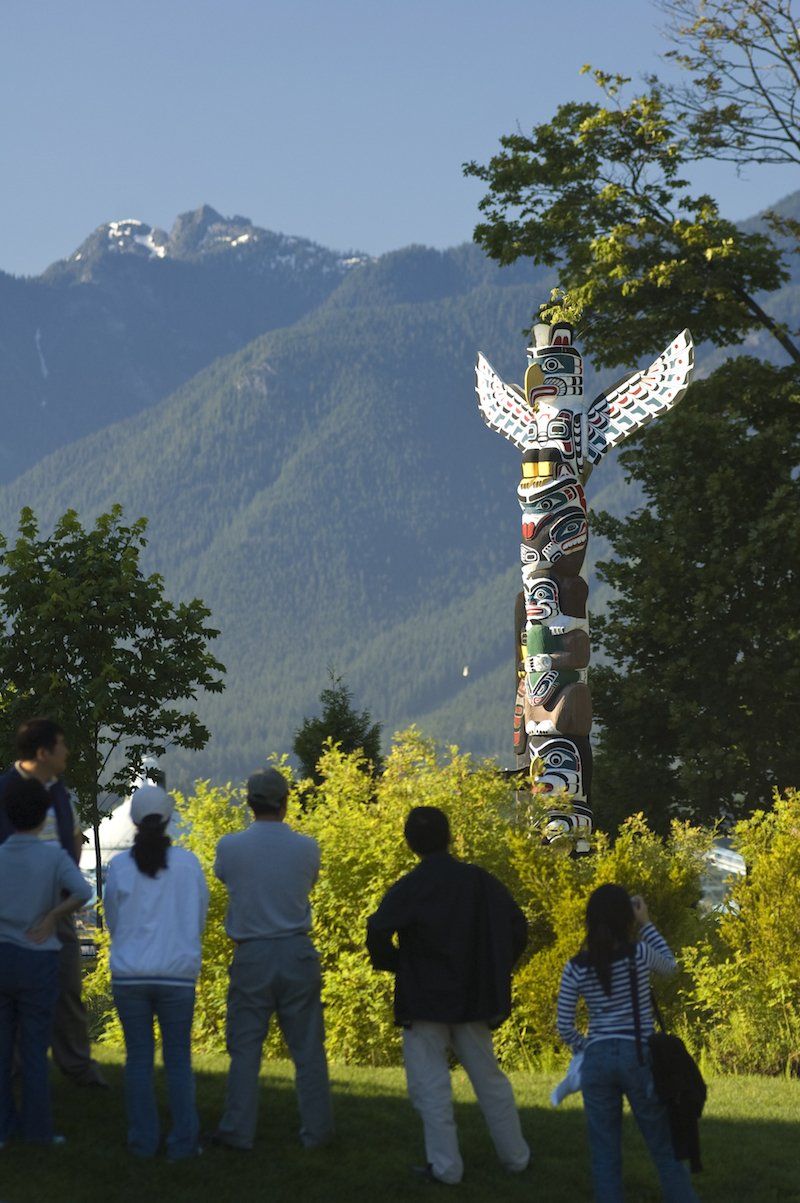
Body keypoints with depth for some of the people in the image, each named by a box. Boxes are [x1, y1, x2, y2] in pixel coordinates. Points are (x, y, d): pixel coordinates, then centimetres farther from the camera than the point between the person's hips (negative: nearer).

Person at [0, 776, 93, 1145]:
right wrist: (52, 917, -10)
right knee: (34, 1048, 5)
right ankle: (37, 1128, 6)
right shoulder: (54, 855, -8)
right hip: (38, 962, -2)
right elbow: (83, 892, -24)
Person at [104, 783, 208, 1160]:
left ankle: (143, 1140, 10)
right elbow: (199, 920, 7)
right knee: (178, 1059, 7)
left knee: (138, 1058, 9)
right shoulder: (187, 862, -2)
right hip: (177, 973, 0)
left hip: (129, 974, 0)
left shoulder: (119, 866, -2)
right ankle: (183, 1141, 6)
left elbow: (113, 921, 8)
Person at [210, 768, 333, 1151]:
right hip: (298, 954, 1)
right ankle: (316, 1130, 14)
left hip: (251, 956, -1)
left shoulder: (230, 847, -8)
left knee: (245, 1048, 7)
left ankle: (238, 1131, 8)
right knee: (307, 1048, 9)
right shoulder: (306, 848, -6)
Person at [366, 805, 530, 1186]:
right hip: (472, 1000, 4)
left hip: (424, 1001, -4)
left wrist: (393, 964, -4)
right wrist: (495, 970, 14)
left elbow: (377, 935, -24)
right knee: (489, 1076, 16)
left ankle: (446, 1166, 2)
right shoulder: (480, 881, 0)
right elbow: (517, 929, 3)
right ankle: (515, 1155, 23)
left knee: (431, 1084, 3)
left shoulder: (408, 889, -12)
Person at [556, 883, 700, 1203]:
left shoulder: (575, 968, -2)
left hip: (597, 1060, 2)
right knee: (664, 1147, 8)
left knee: (605, 1152, 6)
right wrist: (646, 924, 17)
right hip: (638, 1058, -1)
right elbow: (669, 965, 18)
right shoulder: (639, 954, -7)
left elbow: (564, 1028, 0)